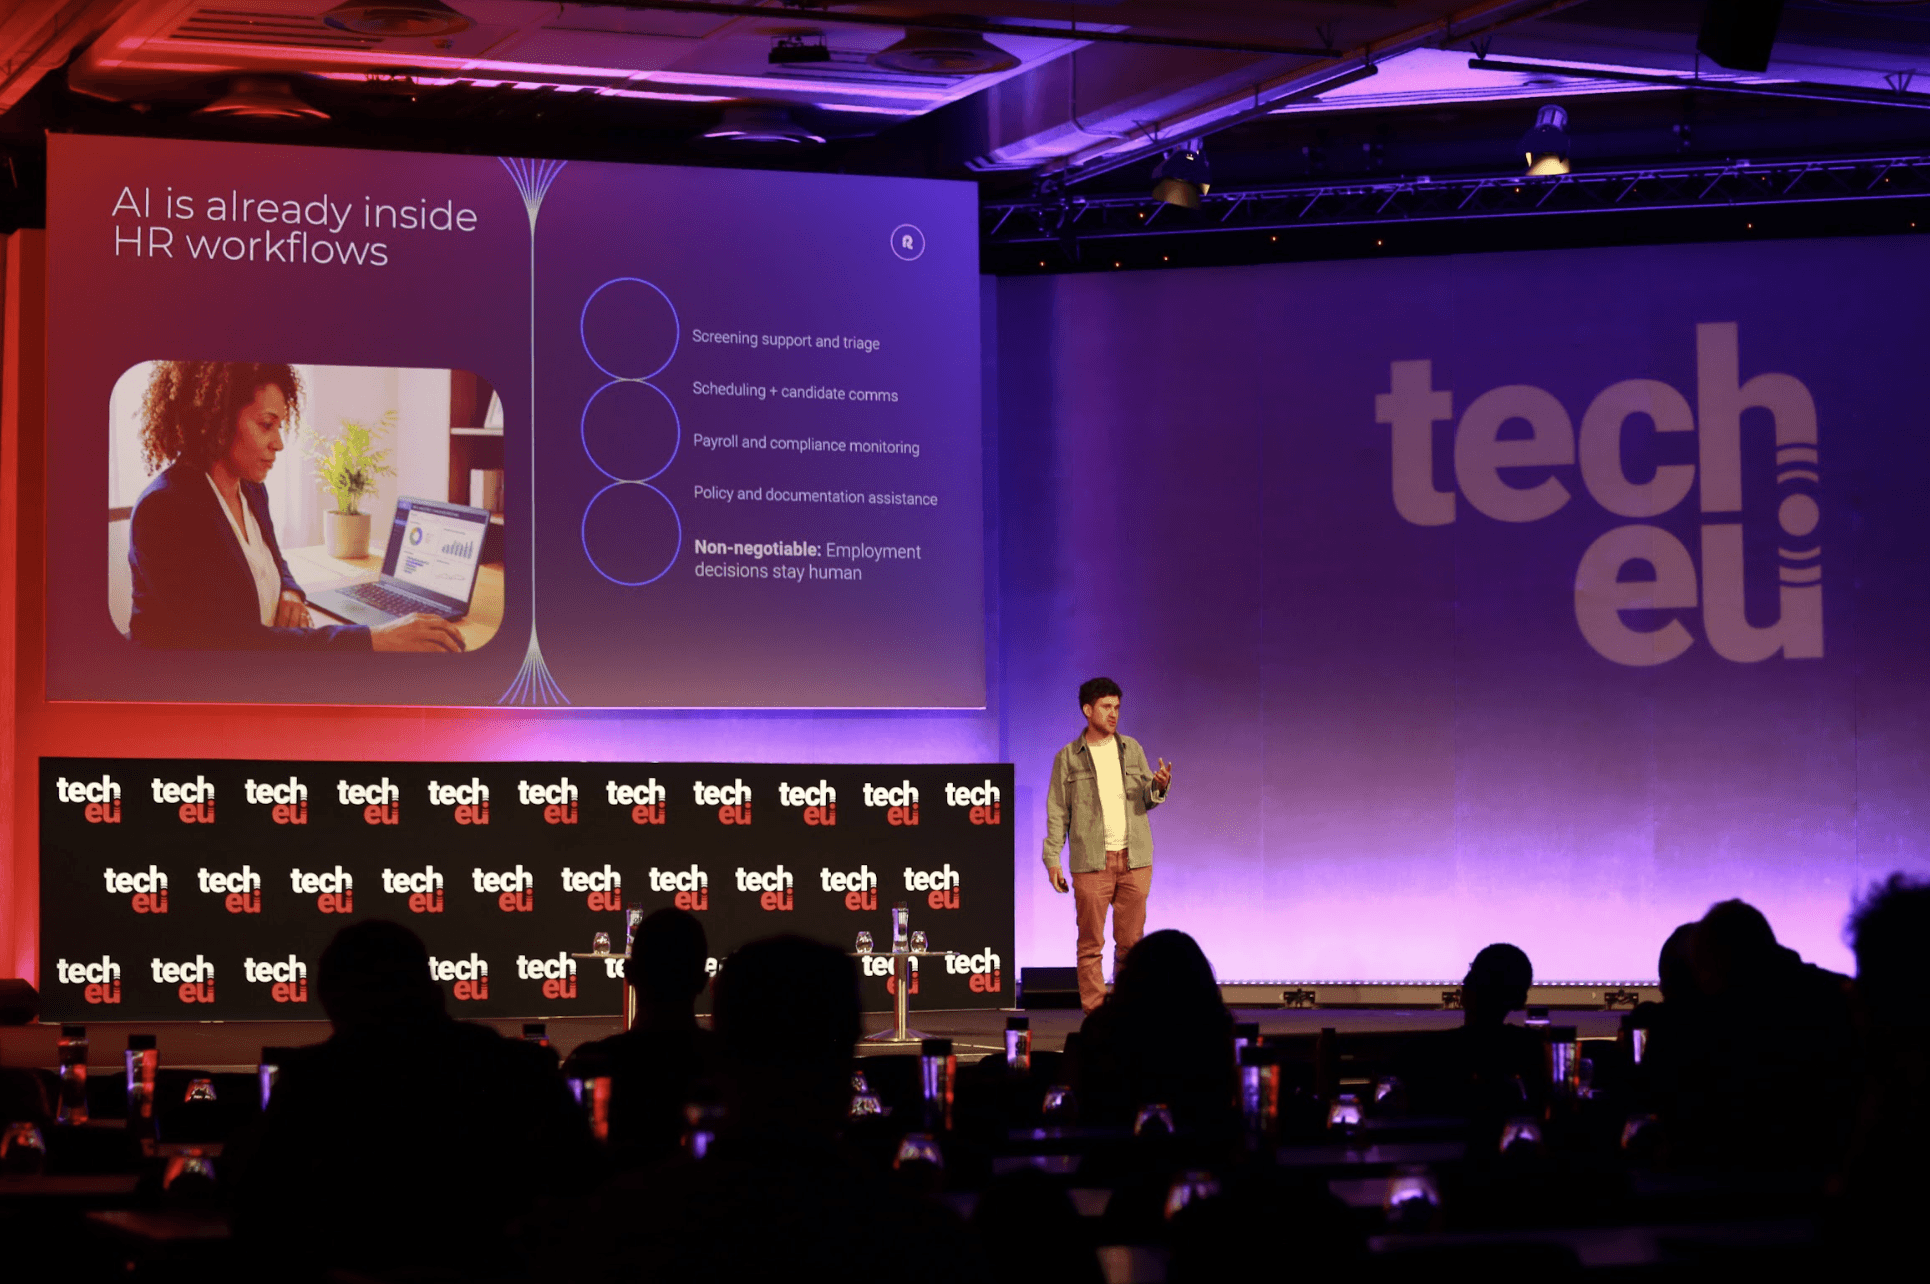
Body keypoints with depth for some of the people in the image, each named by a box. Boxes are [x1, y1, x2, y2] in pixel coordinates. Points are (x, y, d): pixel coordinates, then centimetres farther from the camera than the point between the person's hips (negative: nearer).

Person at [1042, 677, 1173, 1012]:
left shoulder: (1131, 749, 11)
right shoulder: (1068, 757, 4)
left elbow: (1146, 800, 9)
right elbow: (1057, 812, 4)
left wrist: (1159, 787, -13)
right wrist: (1052, 859, -3)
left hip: (1134, 860, 2)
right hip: (1091, 863, -2)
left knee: (1131, 941, 2)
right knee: (1091, 944, -2)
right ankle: (1094, 1014, 2)